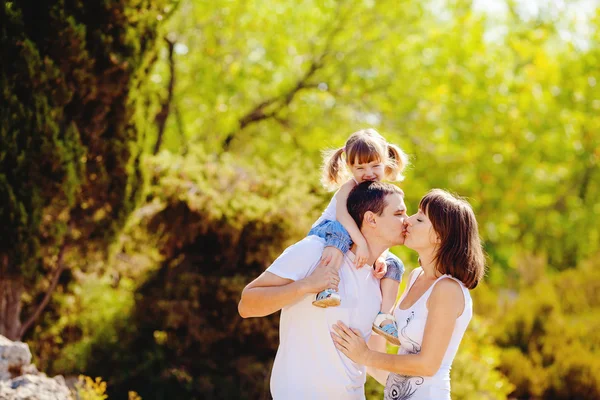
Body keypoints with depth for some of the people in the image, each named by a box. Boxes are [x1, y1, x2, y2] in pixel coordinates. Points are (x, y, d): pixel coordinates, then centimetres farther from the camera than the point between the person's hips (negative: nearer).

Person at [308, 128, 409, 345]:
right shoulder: (349, 187, -16)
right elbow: (342, 215, -37)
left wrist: (381, 258, -23)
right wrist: (361, 243, -49)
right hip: (323, 236, -7)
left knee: (394, 265, 1)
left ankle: (383, 316, -4)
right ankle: (327, 289, -53)